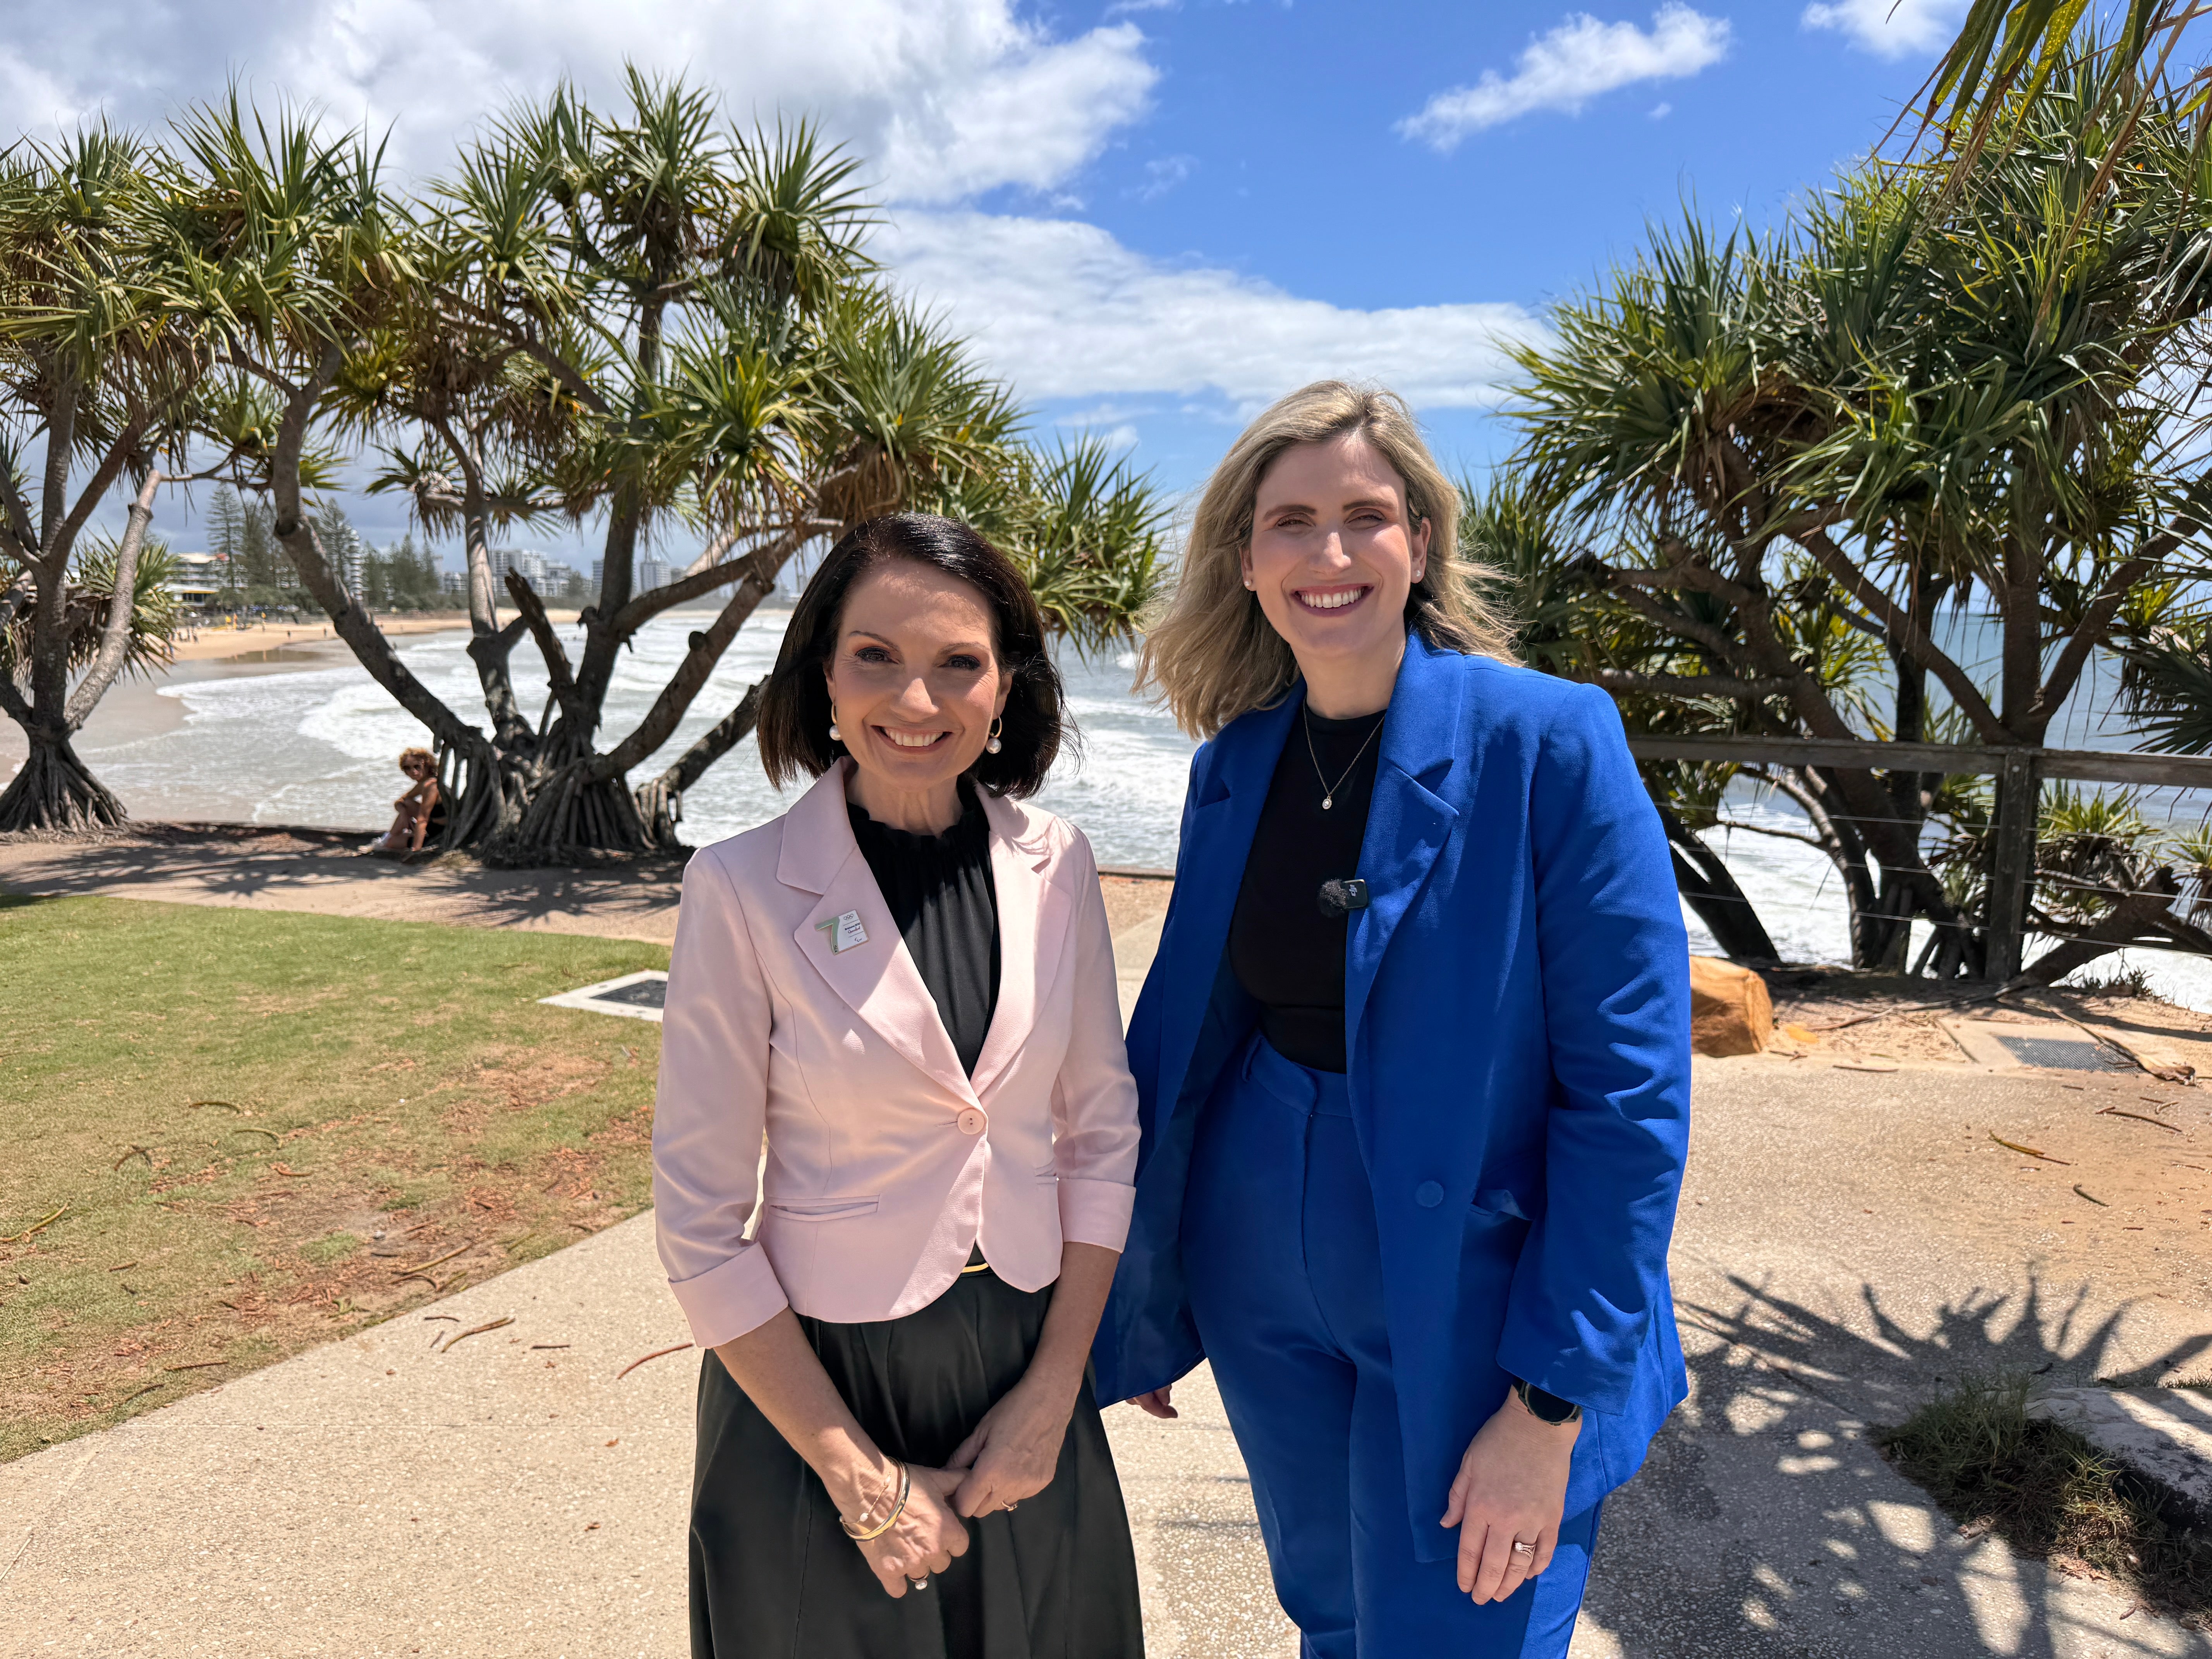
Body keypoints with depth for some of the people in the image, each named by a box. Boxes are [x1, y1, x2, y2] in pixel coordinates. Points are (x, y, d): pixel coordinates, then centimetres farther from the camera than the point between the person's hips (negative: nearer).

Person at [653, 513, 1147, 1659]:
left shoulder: (1054, 865, -5)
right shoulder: (744, 888, -15)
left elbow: (1101, 1128, 2)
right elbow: (700, 1220, -12)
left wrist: (1055, 1392, -3)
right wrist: (861, 1477, -10)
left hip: (1030, 1365, 3)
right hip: (816, 1377, -3)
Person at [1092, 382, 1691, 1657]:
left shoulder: (1548, 741, -17)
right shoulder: (1235, 762, 0)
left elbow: (1632, 1088, -16)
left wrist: (1551, 1406, -16)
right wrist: (1140, 1305, 13)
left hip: (1468, 1305, -4)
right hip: (1261, 1287, 5)